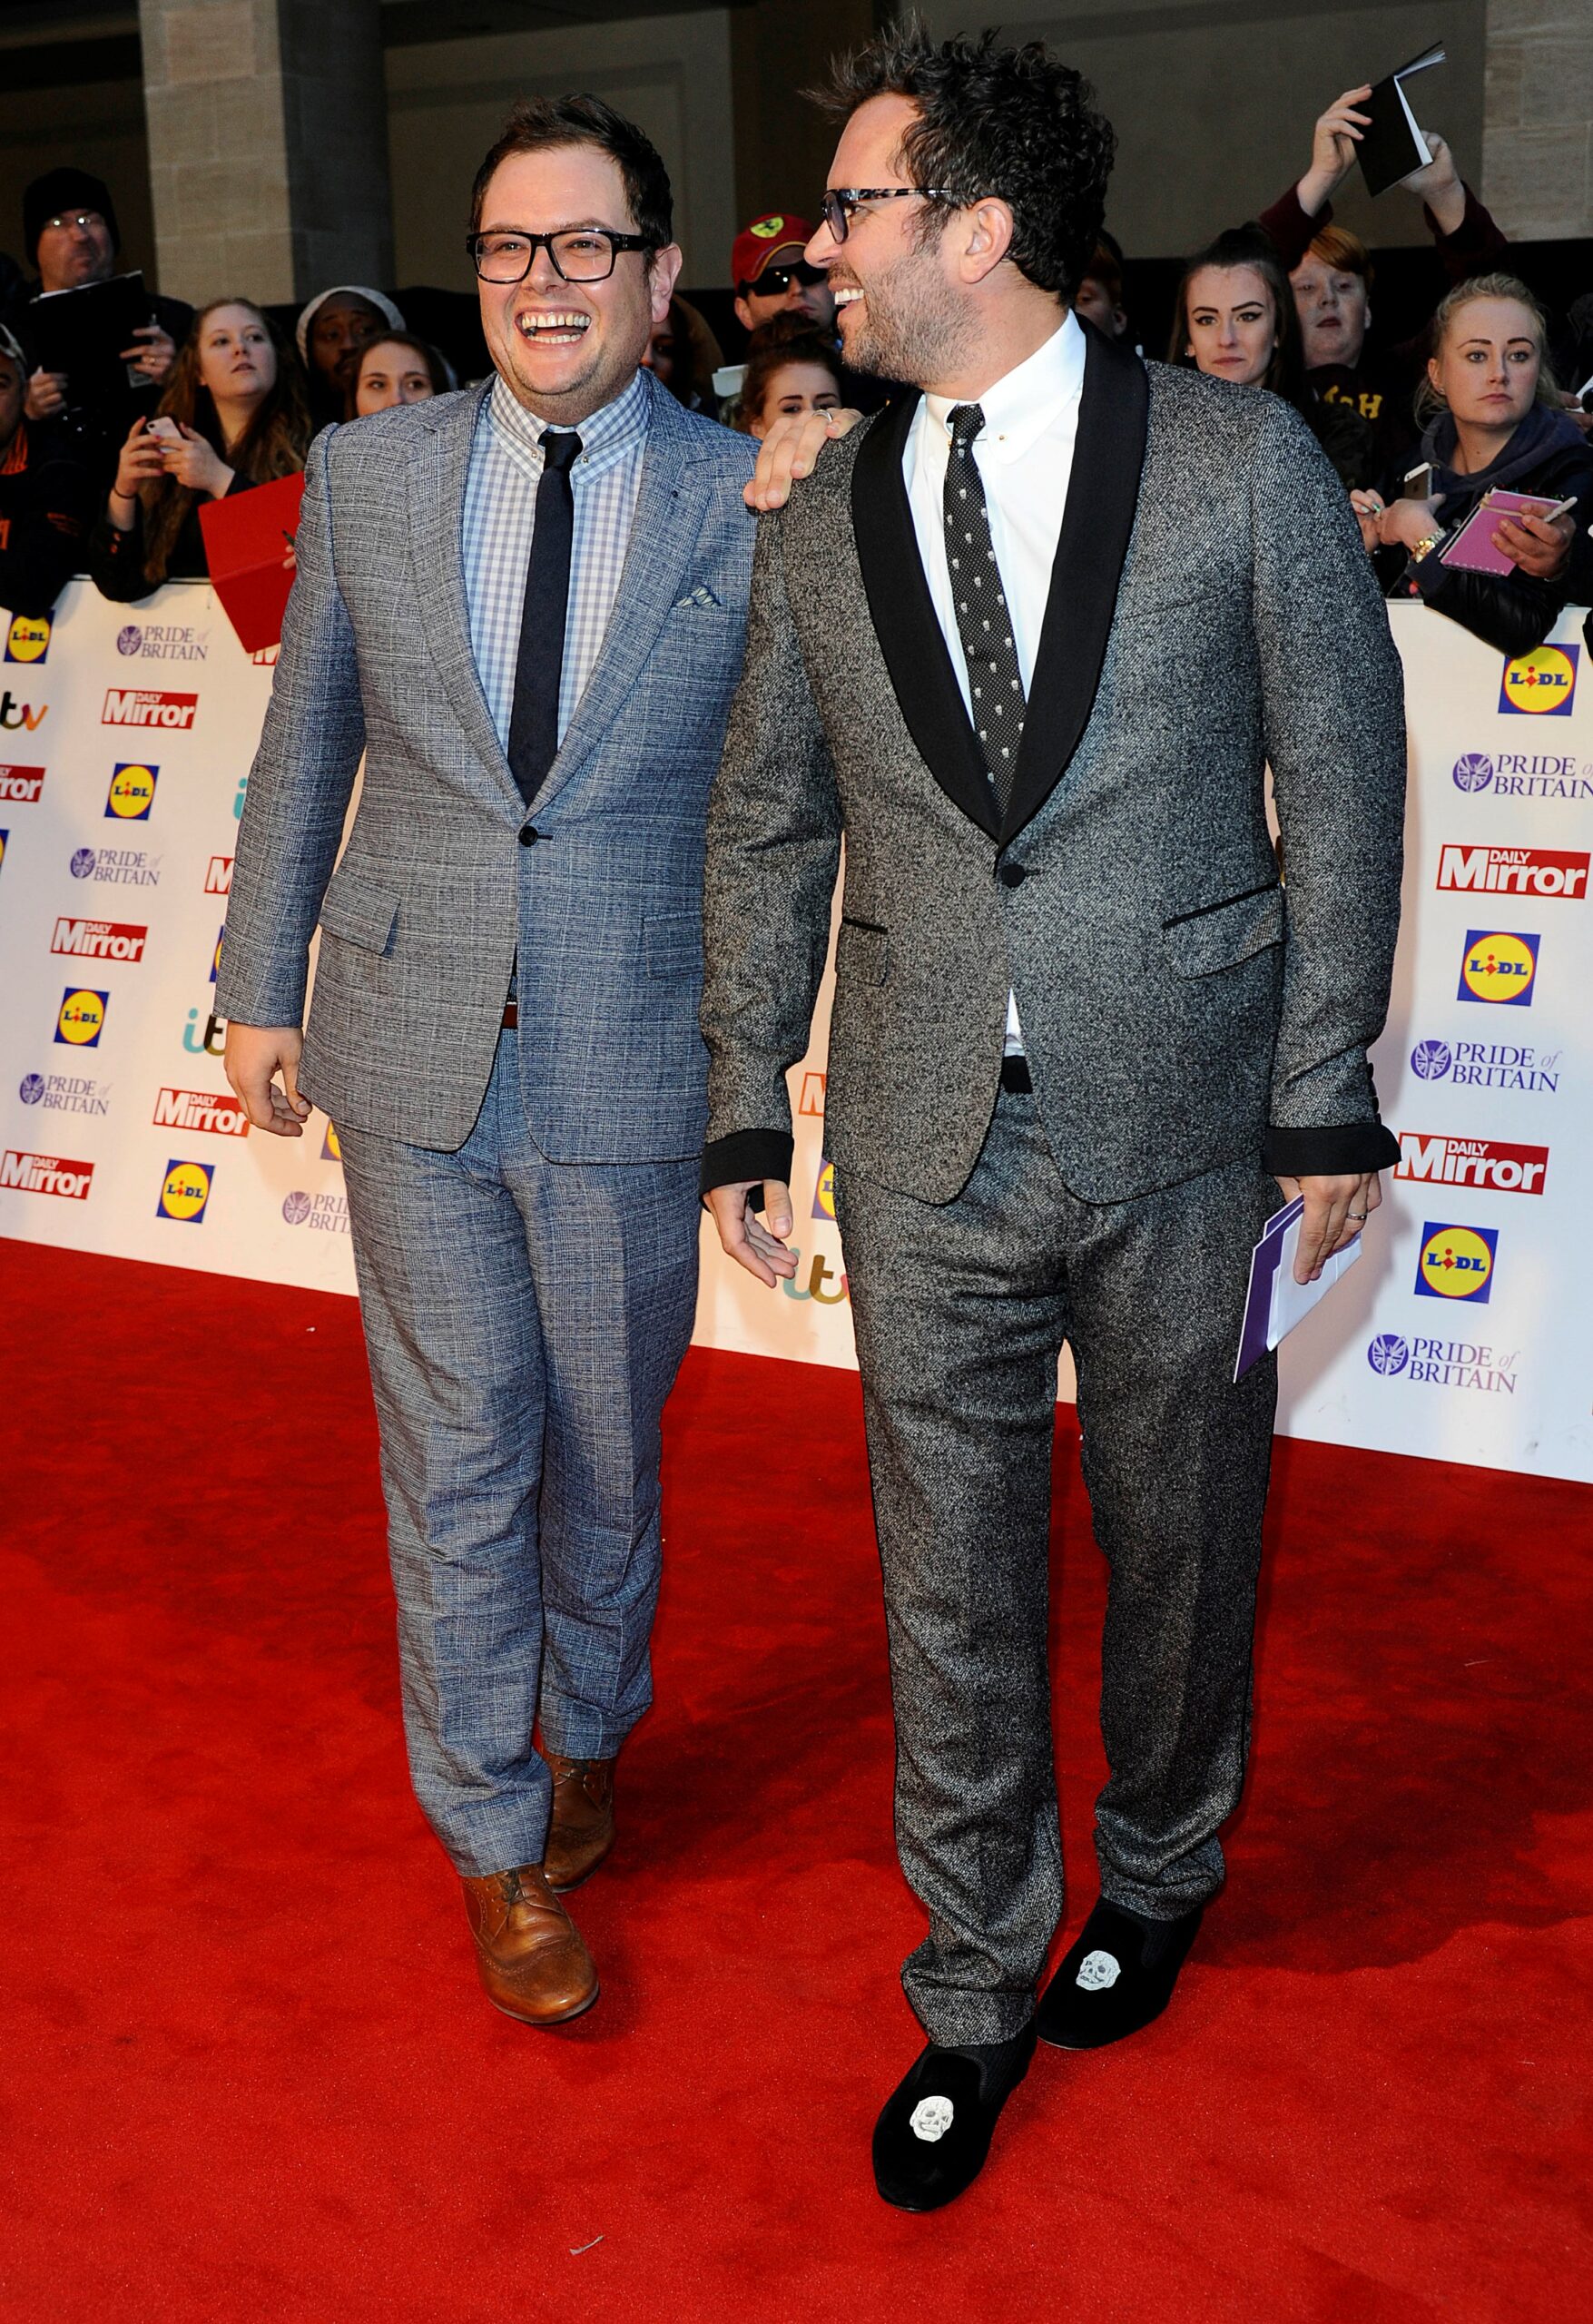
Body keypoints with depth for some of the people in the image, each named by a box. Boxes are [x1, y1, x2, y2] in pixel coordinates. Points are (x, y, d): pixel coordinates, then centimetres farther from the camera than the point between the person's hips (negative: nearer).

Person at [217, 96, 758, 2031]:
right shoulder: (367, 474, 2)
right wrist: (262, 985, 11)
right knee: (456, 1463, 8)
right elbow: (304, 744, 10)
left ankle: (586, 1731, 43)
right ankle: (496, 1843, 27)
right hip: (415, 1064, 1)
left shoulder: (751, 503, -4)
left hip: (630, 1072, -1)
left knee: (606, 1449, 15)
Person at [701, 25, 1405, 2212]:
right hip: (927, 1147, 2)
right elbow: (768, 833, 11)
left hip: (1181, 1126, -2)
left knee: (1180, 1537, 14)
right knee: (950, 1570, 8)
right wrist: (747, 1108, 8)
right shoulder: (819, 525, 5)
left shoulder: (1241, 460, -4)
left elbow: (1343, 783, -2)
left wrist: (1327, 1100, -4)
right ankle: (978, 1987, 27)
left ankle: (1156, 1877, 41)